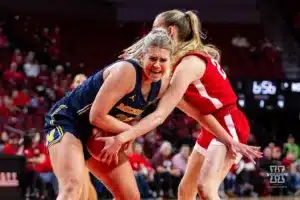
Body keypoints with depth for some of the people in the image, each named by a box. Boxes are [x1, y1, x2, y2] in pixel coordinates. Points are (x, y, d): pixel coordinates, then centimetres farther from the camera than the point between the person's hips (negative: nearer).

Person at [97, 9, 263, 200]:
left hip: (228, 125, -10)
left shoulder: (188, 64, -23)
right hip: (214, 127, 10)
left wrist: (119, 139, -37)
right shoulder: (191, 58, 5)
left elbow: (160, 115, -31)